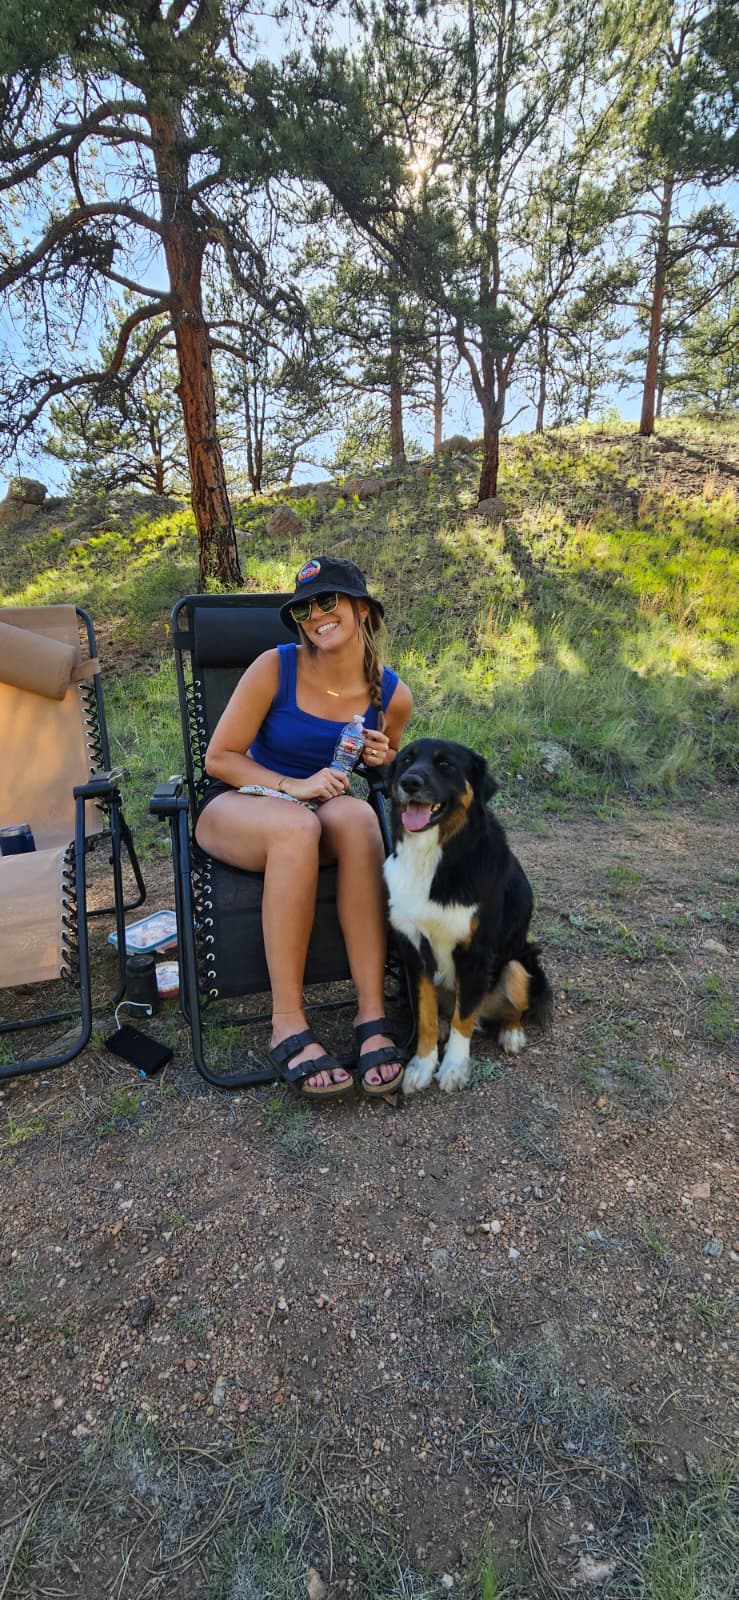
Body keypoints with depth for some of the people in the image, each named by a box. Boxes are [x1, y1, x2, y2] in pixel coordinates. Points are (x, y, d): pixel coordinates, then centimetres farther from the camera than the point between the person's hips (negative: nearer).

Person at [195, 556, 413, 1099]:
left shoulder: (392, 693, -3)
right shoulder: (275, 668, -11)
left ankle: (372, 1014, -33)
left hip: (325, 811, 2)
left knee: (356, 814, -36)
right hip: (237, 807, -2)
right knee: (299, 825, -39)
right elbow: (219, 758, -8)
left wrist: (386, 759, -9)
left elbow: (388, 774, 16)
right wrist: (293, 787, -22)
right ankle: (288, 1024, -30)